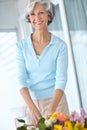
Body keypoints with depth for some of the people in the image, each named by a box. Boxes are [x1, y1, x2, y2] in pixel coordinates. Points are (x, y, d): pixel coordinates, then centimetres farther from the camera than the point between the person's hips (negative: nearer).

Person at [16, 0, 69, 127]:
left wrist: (52, 109, -29)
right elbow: (22, 78, -10)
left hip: (56, 101, -1)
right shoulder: (22, 45, -3)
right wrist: (32, 107, -25)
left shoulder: (60, 45, -7)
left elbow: (61, 79, -15)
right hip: (33, 102, 2)